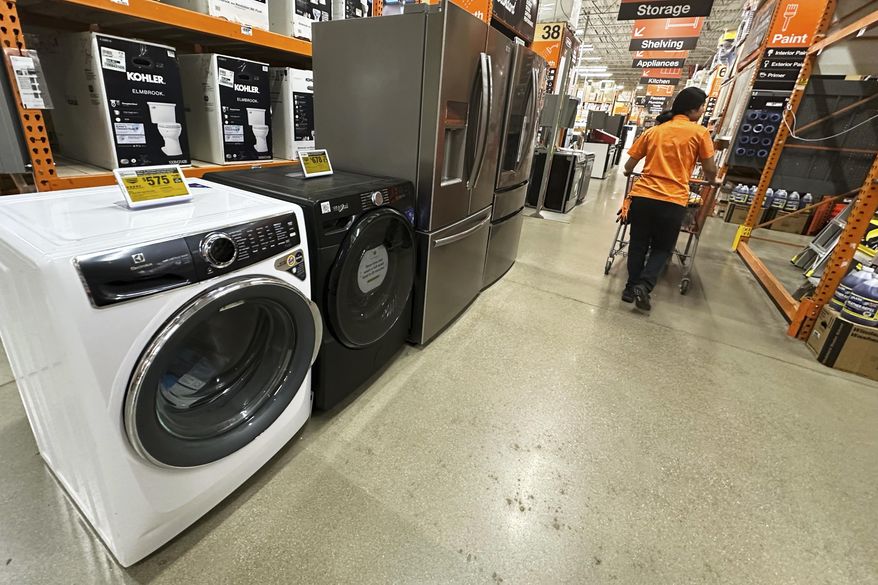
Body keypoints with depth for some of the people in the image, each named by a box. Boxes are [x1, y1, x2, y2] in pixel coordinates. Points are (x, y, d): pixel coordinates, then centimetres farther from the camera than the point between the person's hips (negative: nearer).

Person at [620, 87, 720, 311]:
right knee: (662, 248, 13)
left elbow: (629, 166, 12)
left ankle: (631, 287, 16)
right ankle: (643, 286, -5)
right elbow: (710, 170, 6)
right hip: (672, 201, -2)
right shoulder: (700, 132, 3)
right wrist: (712, 181, 29)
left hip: (642, 195, 3)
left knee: (638, 245, 15)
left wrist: (629, 173, 36)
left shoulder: (653, 130, 12)